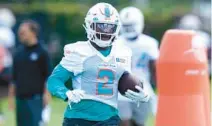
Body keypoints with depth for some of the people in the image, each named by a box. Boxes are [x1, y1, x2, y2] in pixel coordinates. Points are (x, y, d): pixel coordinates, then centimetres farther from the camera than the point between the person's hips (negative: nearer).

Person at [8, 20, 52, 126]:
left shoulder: (41, 52, -3)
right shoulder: (18, 52, 12)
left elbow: (48, 77, -4)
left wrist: (46, 94, -11)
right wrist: (11, 96, 14)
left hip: (35, 97, -6)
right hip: (20, 98, 6)